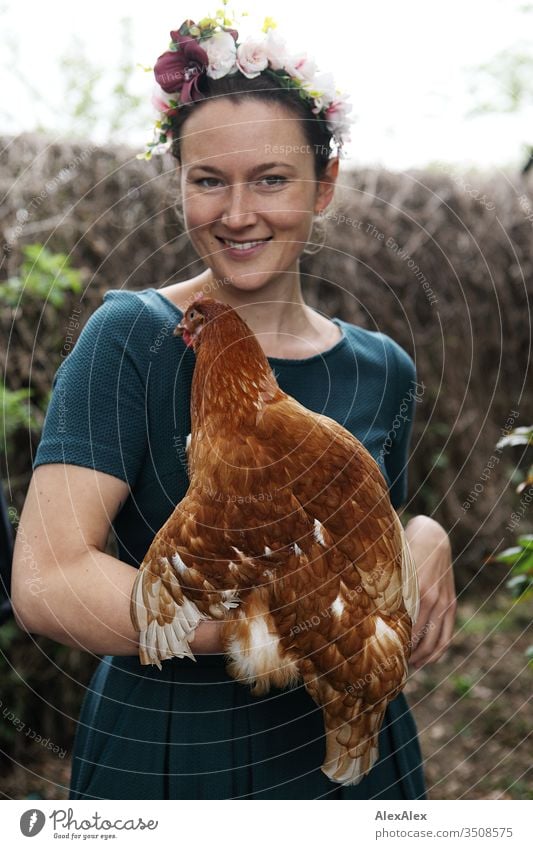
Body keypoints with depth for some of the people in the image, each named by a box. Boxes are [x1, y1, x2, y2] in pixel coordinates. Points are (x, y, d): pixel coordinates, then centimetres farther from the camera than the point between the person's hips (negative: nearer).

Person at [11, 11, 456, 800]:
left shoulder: (382, 369, 0)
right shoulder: (133, 339, -14)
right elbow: (48, 585, -23)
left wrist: (425, 541, -9)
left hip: (359, 745, 4)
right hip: (167, 760, -4)